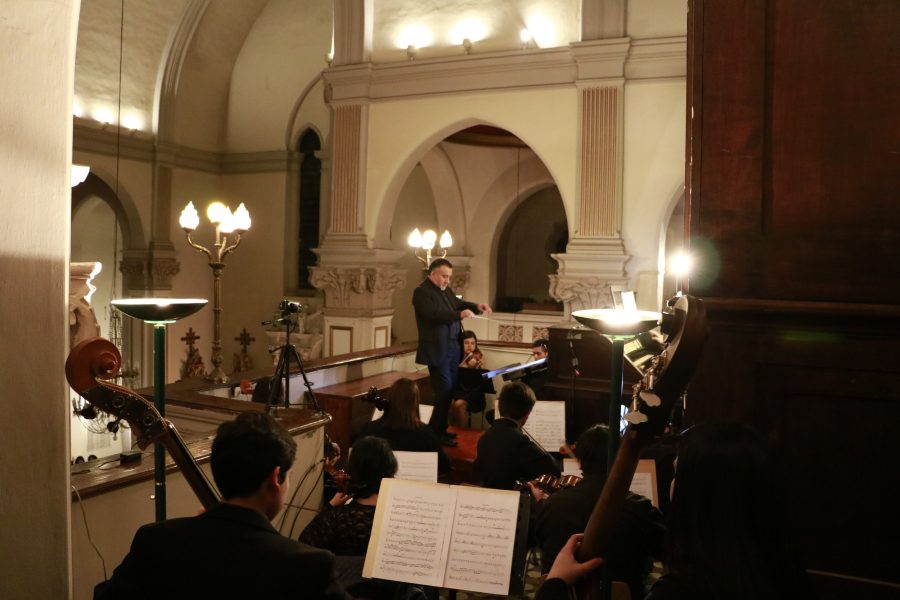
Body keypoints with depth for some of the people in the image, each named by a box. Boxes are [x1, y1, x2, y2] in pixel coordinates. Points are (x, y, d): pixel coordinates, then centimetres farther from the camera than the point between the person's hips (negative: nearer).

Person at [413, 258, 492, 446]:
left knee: (450, 390, 12)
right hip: (437, 351, -8)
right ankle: (435, 433, 5)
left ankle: (441, 429, 23)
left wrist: (476, 307, 2)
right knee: (444, 391, -6)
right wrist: (460, 314, -35)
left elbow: (458, 303, 22)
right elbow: (435, 314, -25)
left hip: (452, 348, 8)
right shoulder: (421, 292, -13)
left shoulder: (446, 290, 13)